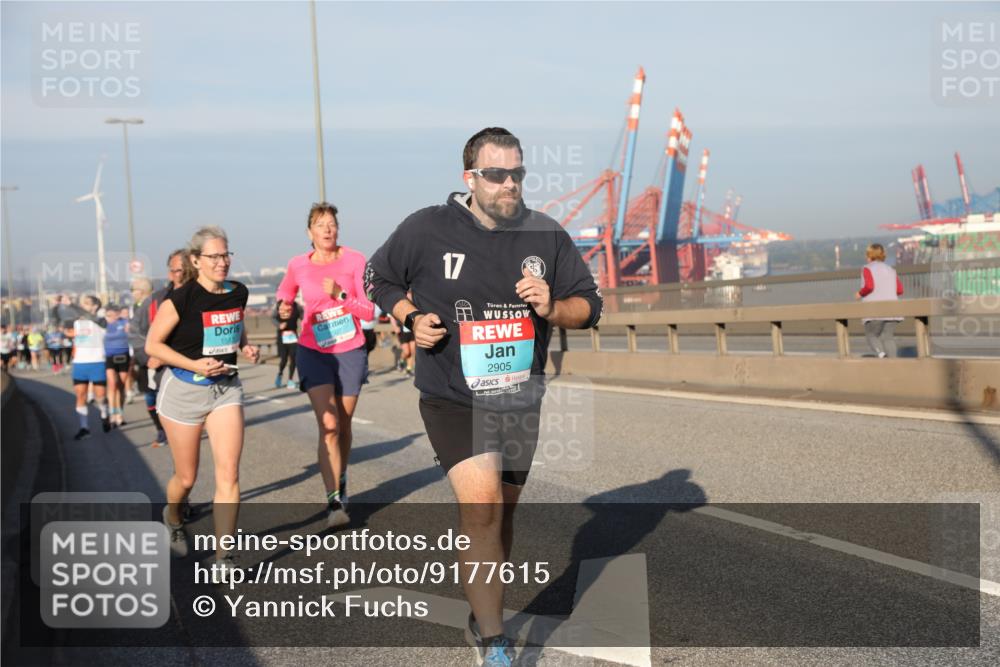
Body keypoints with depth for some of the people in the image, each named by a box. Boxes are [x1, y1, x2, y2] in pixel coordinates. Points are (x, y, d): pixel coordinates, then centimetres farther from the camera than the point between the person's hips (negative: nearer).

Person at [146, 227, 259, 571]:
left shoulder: (238, 293, 0)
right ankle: (173, 519, 45)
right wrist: (194, 365, -21)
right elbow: (152, 345, -10)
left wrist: (246, 347, -1)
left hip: (226, 388, 3)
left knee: (228, 475, -9)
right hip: (183, 391, -3)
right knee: (186, 477, 10)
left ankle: (223, 558, -3)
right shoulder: (181, 299, -16)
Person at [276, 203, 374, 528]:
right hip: (314, 352, 0)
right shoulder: (298, 265, -3)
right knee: (328, 425, -15)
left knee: (343, 425, 12)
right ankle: (335, 501, -17)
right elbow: (284, 294, 19)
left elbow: (369, 311, -12)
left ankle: (341, 480, 39)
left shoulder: (354, 260, -8)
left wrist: (340, 294, -23)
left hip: (350, 352, 1)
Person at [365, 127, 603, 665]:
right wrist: (412, 318, -10)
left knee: (502, 512, 17)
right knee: (481, 507, -21)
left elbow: (589, 305, 5)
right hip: (452, 398, -4)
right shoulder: (426, 230, -9)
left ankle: (483, 615, 39)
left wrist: (551, 308, -16)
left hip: (520, 401, 4)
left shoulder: (547, 236, -1)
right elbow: (378, 278, 8)